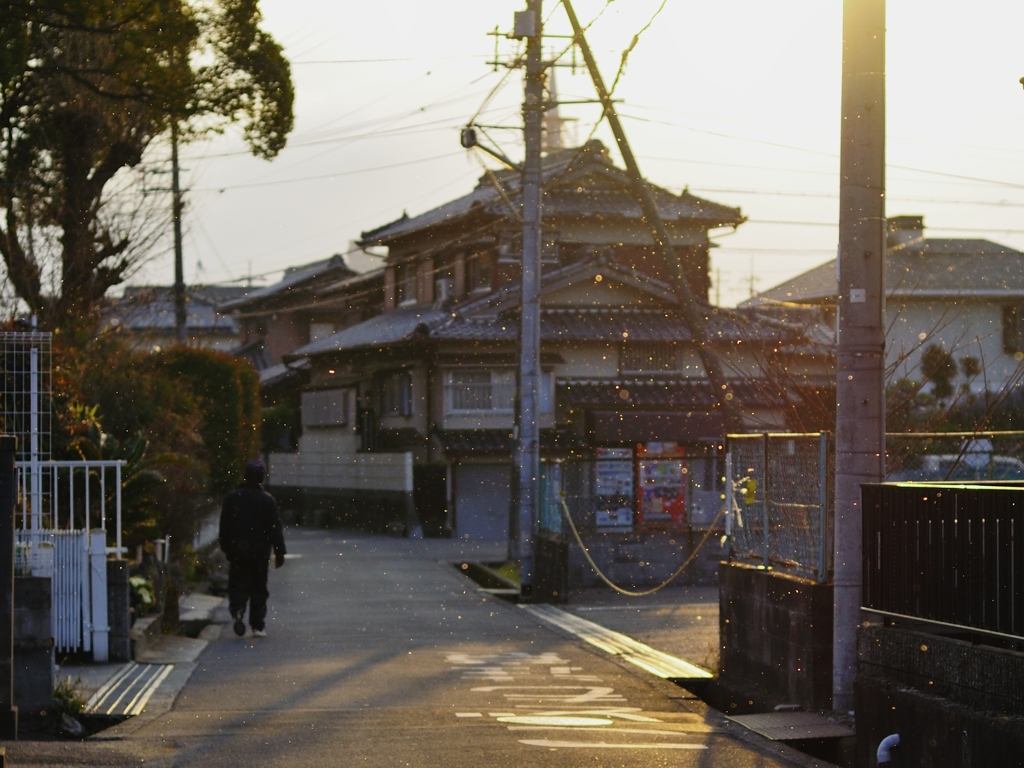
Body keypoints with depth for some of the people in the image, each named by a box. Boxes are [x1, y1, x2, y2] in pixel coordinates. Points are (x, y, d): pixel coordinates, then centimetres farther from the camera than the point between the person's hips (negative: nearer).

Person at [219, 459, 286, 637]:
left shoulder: (231, 498, 1)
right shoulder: (268, 500, -5)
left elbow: (224, 527, 6)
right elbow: (275, 530, -5)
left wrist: (226, 549, 15)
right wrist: (279, 554, 0)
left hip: (237, 551, 1)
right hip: (260, 553, -1)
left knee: (237, 585, 6)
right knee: (259, 589, 8)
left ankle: (237, 609, -23)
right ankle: (258, 626, 8)